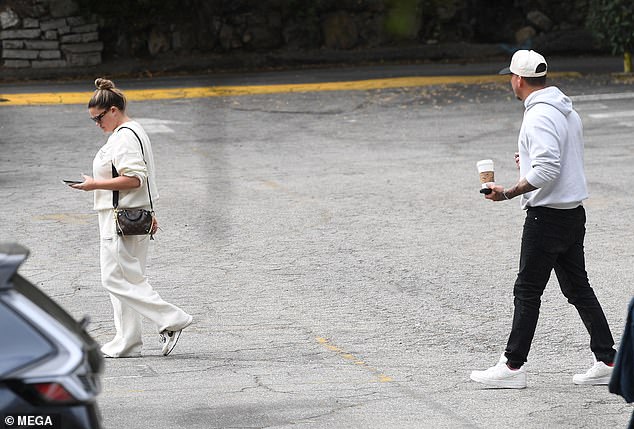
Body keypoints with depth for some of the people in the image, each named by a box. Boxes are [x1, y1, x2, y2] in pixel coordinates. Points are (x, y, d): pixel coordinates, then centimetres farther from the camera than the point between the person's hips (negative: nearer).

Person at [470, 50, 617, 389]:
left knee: (527, 291, -2)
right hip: (574, 211, 9)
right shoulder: (567, 110, 12)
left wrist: (509, 193, -22)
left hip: (547, 216, -9)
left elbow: (547, 170, -27)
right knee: (578, 288, 13)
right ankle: (607, 361, 13)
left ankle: (512, 367, 3)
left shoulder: (539, 116, -18)